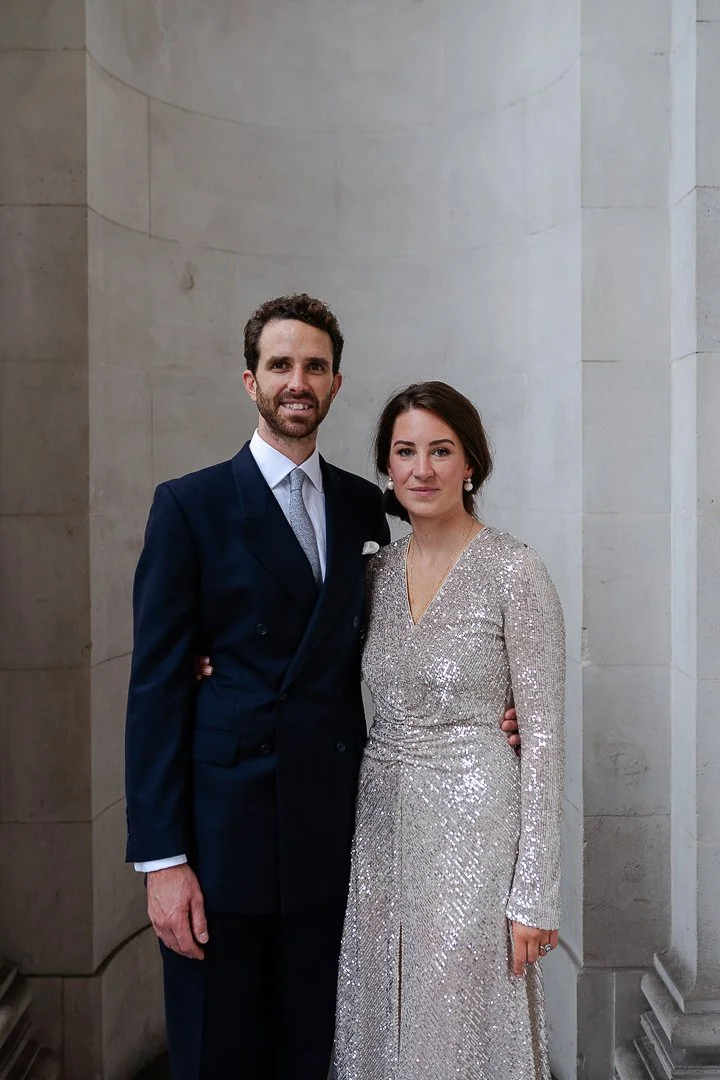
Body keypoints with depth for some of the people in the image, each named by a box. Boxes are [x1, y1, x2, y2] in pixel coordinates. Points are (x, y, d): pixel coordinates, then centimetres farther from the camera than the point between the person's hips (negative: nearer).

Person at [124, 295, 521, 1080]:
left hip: (329, 832, 4)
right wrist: (161, 856, -11)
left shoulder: (364, 506, 9)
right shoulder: (190, 505, -4)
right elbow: (157, 685, -8)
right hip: (223, 832, -3)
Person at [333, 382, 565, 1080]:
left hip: (474, 820, -5)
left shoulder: (514, 572, -11)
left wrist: (535, 896, -12)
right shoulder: (376, 571, 5)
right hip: (381, 819, 5)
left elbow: (543, 735, -11)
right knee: (382, 1024, 16)